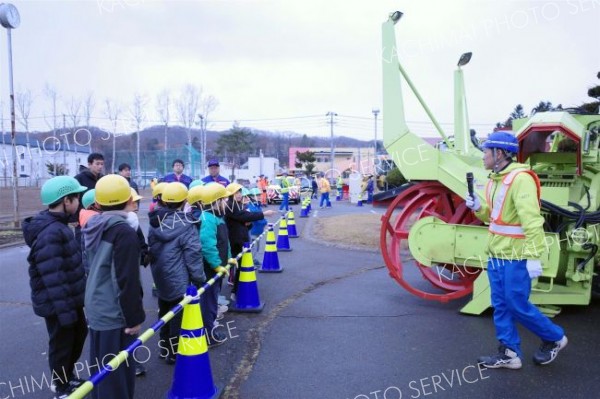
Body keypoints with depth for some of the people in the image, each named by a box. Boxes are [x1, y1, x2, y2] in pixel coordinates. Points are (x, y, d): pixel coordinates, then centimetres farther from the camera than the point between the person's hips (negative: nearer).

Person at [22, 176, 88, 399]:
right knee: (62, 344, 9)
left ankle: (67, 377, 42)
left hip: (71, 298, 10)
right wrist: (65, 310, -26)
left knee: (79, 334, 23)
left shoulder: (58, 225, 6)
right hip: (57, 304, -10)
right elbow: (54, 279, -30)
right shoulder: (50, 233, -27)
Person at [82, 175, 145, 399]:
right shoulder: (124, 232, -20)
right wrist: (134, 318, -14)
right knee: (117, 373, 2)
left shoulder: (94, 227, 7)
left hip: (96, 310, 9)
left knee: (102, 369, 22)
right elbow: (127, 281, -22)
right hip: (114, 315, -9)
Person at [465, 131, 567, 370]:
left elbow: (532, 221, -24)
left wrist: (533, 257, -27)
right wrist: (479, 208, 2)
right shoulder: (496, 180, 12)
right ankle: (509, 353, 21)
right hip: (497, 254, 9)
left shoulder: (520, 178, -18)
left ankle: (554, 339, 25)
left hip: (516, 256, -9)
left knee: (518, 306, 1)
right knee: (501, 306, 11)